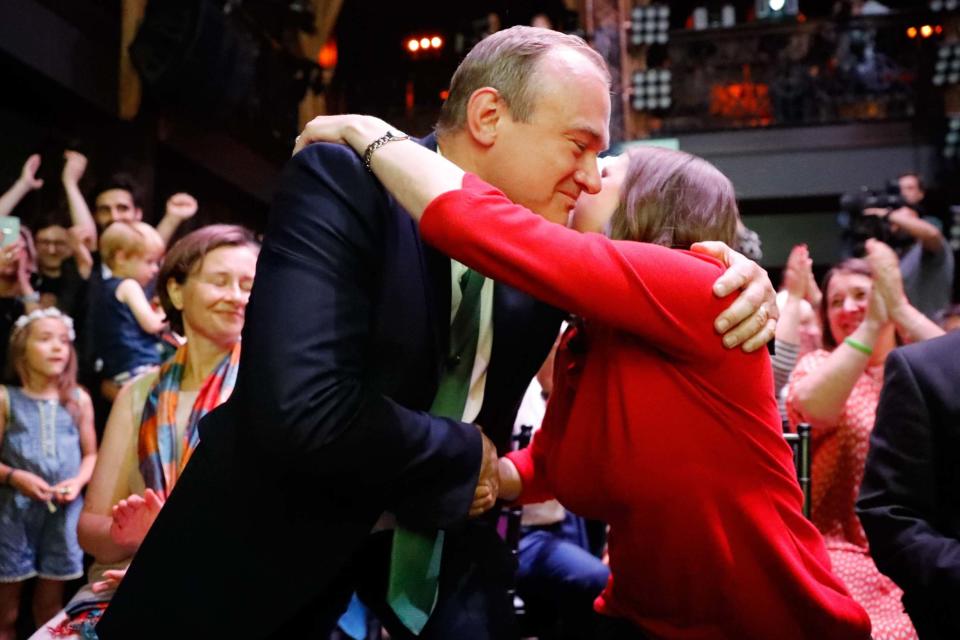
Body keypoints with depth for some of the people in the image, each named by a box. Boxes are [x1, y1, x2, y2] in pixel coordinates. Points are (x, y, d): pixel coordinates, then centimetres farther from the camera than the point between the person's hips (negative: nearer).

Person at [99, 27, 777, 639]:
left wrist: (730, 279, -12)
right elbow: (305, 412, -35)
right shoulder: (343, 184, -23)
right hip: (277, 538, -5)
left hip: (439, 538, 5)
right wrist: (468, 456, -20)